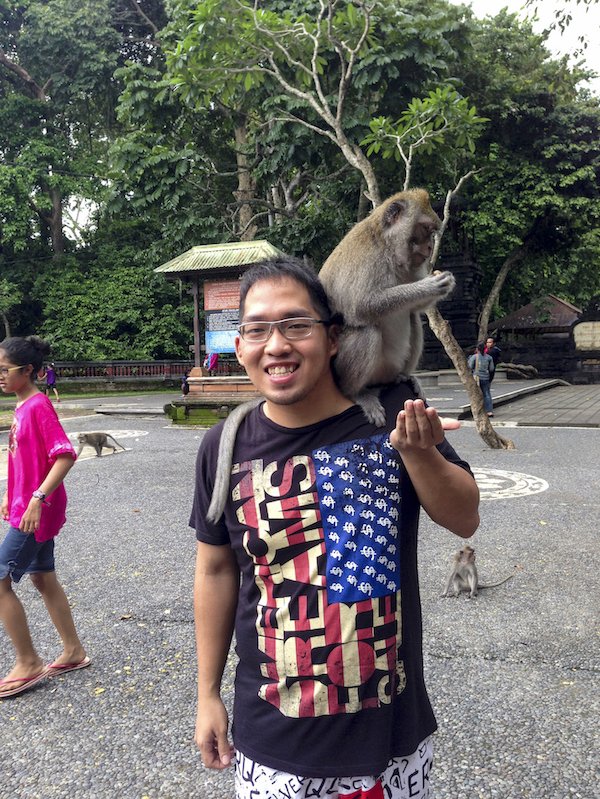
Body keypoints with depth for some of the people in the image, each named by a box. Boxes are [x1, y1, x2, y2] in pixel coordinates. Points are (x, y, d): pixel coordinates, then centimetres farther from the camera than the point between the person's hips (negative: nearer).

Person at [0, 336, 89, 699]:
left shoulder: (39, 406, -18)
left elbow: (65, 455, -26)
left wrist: (36, 499, -29)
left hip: (36, 511, -9)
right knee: (43, 577, 15)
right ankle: (74, 652, 27)